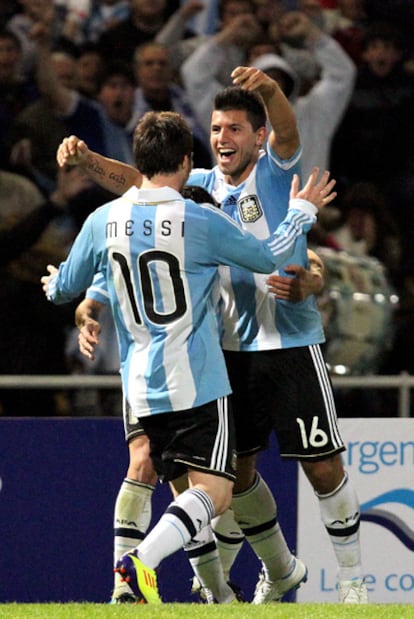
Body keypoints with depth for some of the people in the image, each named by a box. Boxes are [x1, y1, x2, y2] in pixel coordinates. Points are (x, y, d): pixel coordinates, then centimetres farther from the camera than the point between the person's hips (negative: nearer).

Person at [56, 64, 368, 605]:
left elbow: (287, 131, -26)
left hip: (293, 345, -5)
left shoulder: (276, 170, -5)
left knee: (323, 468, -4)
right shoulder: (202, 186, 8)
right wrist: (85, 159, -21)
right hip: (233, 351, 5)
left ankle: (353, 581, 9)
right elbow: (131, 179, -1)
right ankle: (280, 571, 31)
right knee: (237, 471, 10)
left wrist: (269, 89, -48)